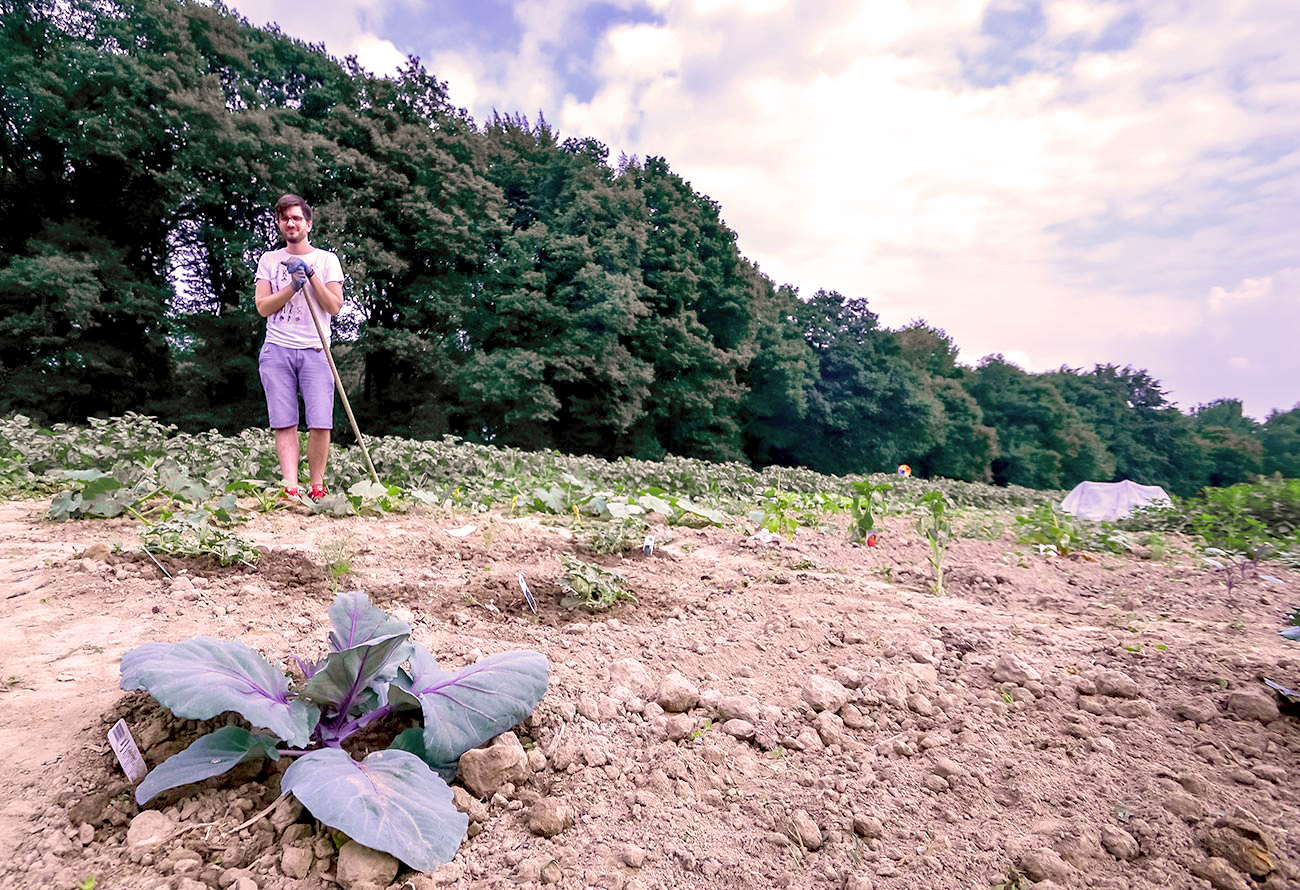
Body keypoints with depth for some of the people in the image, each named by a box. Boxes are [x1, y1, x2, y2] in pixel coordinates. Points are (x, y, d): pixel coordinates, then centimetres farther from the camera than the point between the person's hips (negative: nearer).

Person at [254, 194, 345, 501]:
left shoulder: (327, 259, 11)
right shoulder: (269, 260, 15)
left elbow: (335, 307, 1)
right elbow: (262, 307, 5)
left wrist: (311, 274, -6)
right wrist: (293, 285, -6)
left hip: (315, 351, -1)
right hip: (276, 351, 2)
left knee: (320, 423, -9)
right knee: (284, 424, -4)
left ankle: (316, 488, 2)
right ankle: (290, 489, -3)